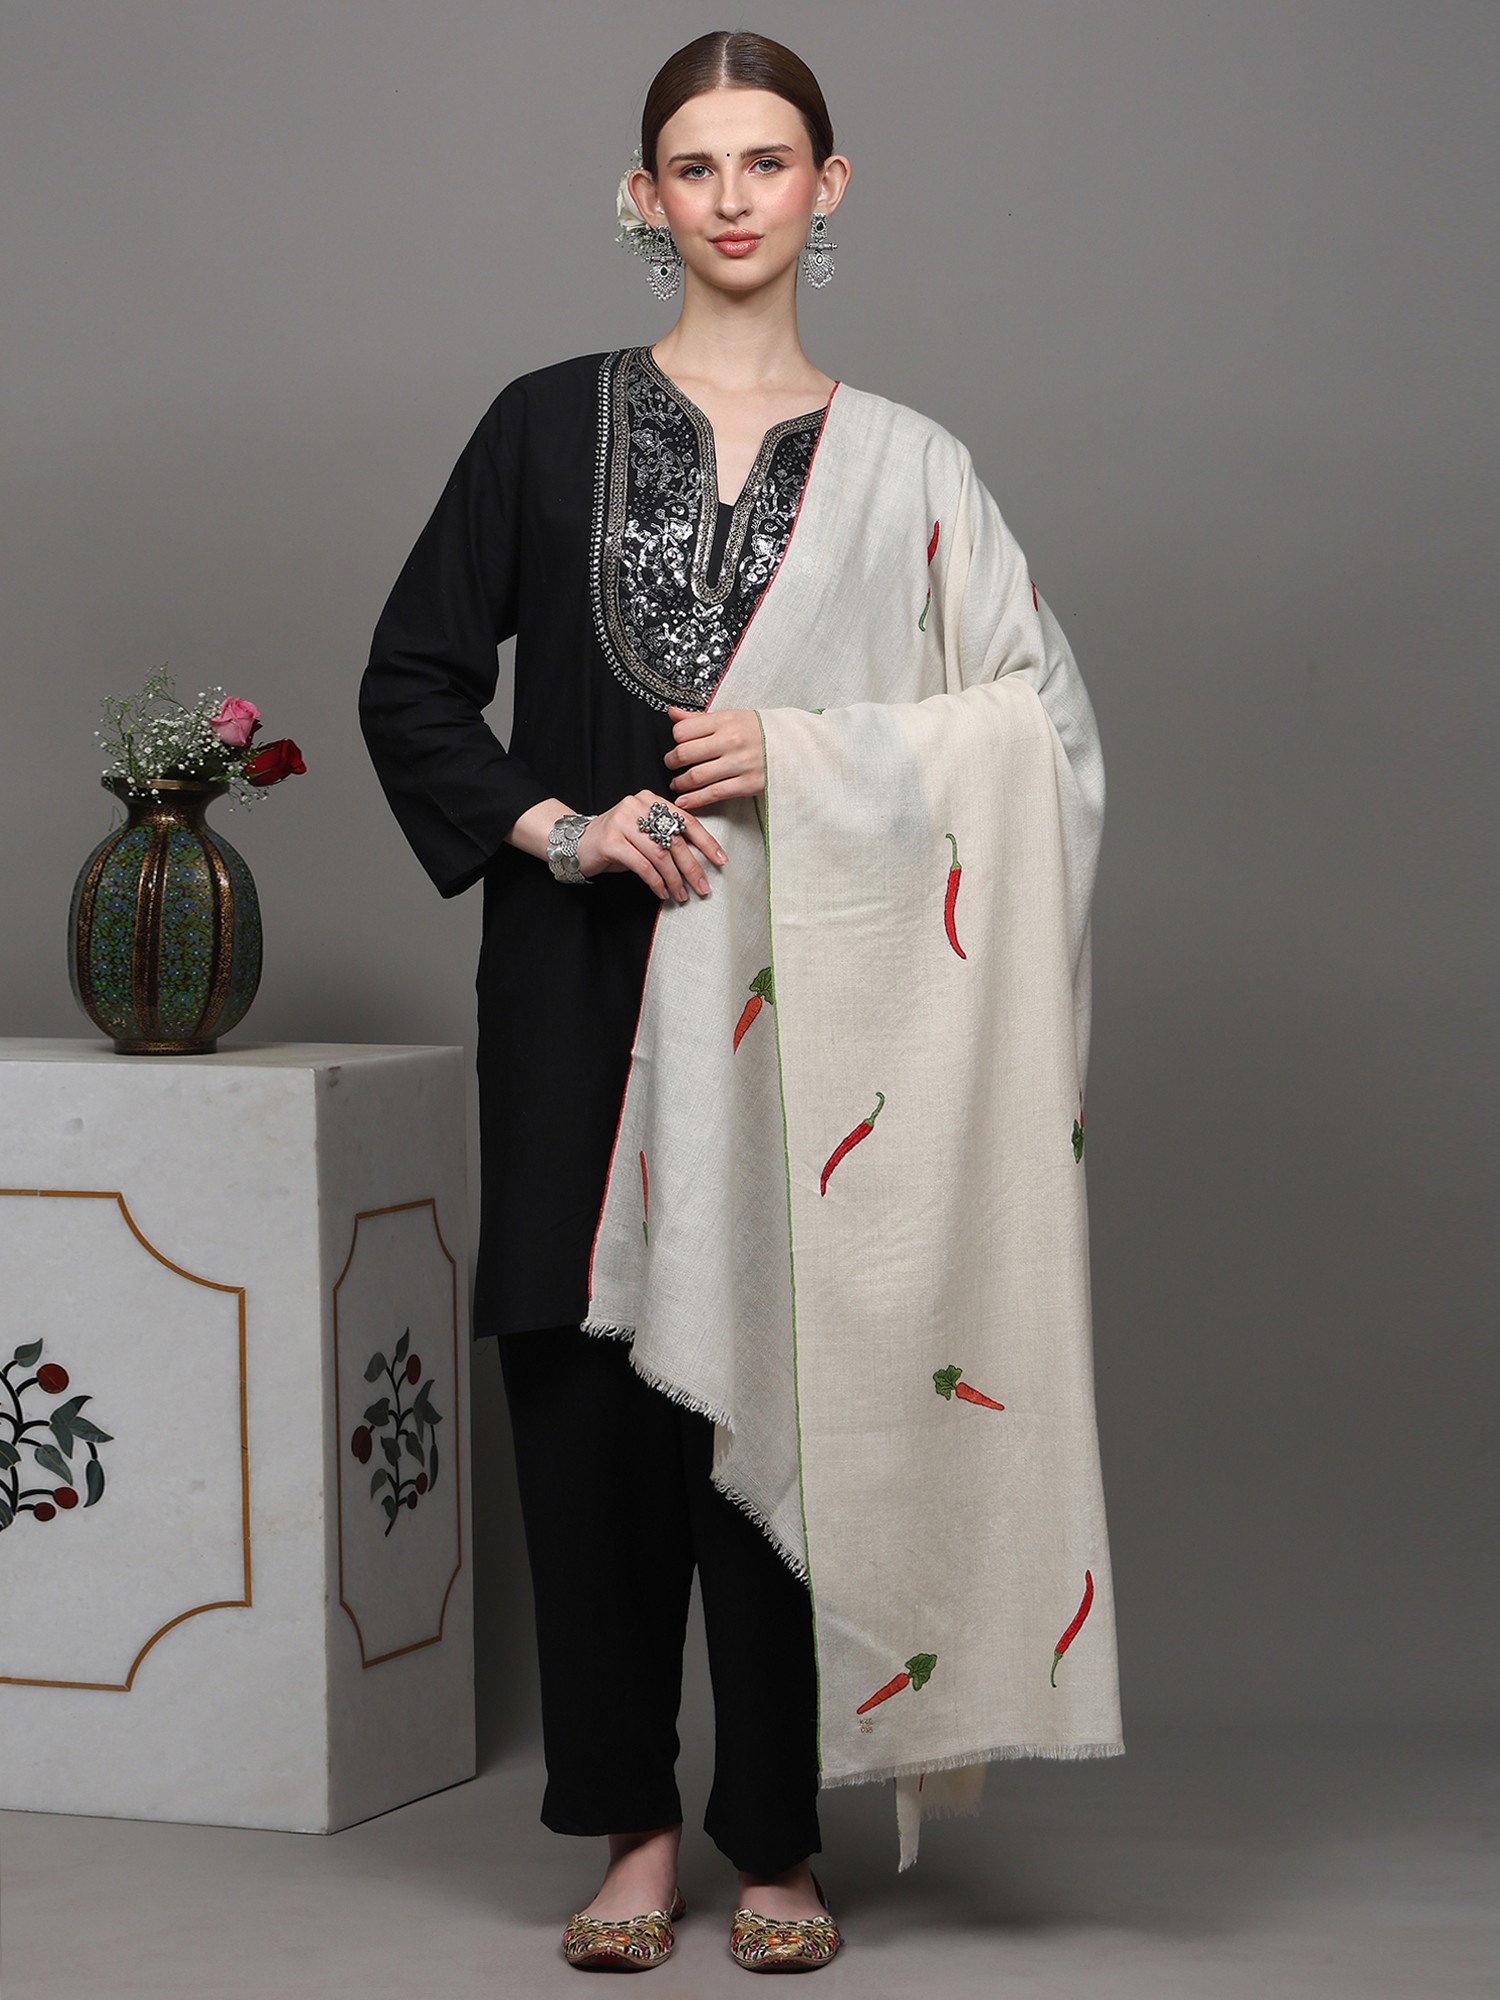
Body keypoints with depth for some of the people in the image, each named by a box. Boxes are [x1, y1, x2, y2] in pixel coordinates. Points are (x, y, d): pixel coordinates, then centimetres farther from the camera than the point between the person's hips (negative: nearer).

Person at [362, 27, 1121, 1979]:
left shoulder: (900, 466, 7)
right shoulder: (550, 426, 7)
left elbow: (1035, 715, 4)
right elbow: (411, 681, 8)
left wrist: (805, 754, -8)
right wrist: (550, 826, -6)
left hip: (805, 995, 0)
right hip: (590, 990, 1)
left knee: (779, 1392, -2)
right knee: (592, 1398, 0)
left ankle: (777, 1837, 9)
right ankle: (632, 1824, 12)